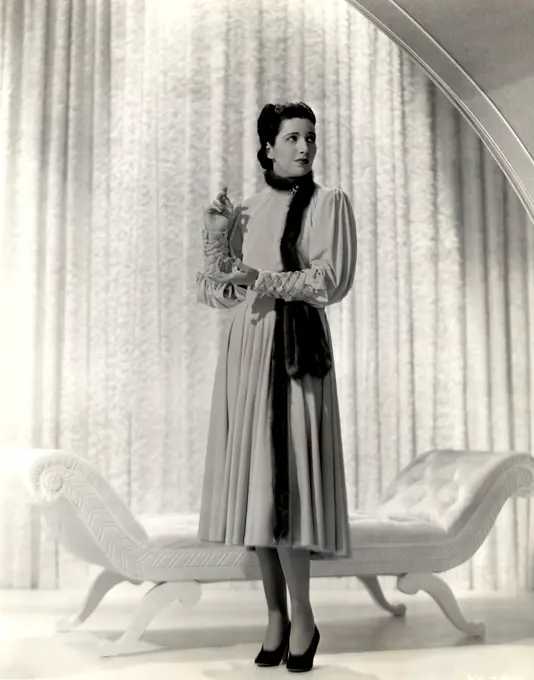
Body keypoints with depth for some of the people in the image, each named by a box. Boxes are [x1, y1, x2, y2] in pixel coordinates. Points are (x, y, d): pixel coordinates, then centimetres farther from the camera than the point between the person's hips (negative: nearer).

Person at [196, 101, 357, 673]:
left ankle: (302, 619, 1)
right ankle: (275, 615, 12)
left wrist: (263, 279, -10)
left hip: (294, 352, -5)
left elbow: (333, 280, -8)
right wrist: (217, 235, 2)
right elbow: (218, 292, 15)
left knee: (282, 481, -11)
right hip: (244, 352, 5)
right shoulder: (247, 211, 16)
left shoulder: (328, 202, 2)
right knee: (254, 485, 3)